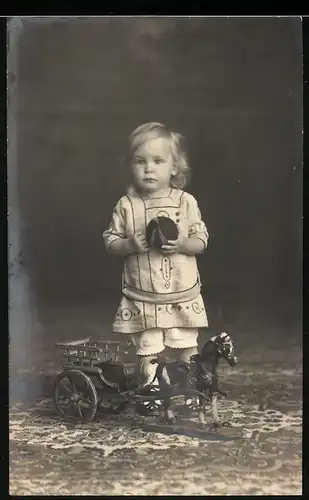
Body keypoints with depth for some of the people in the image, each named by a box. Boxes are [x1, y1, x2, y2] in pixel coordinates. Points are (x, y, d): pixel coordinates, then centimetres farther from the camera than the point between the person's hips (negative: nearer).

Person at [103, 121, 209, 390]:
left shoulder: (185, 201, -3)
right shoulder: (126, 205, -3)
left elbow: (201, 240, -1)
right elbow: (111, 241, 1)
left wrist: (182, 244, -20)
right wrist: (130, 245, -18)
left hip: (183, 295, 1)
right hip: (142, 297, 0)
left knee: (187, 352, 13)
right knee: (148, 354, 4)